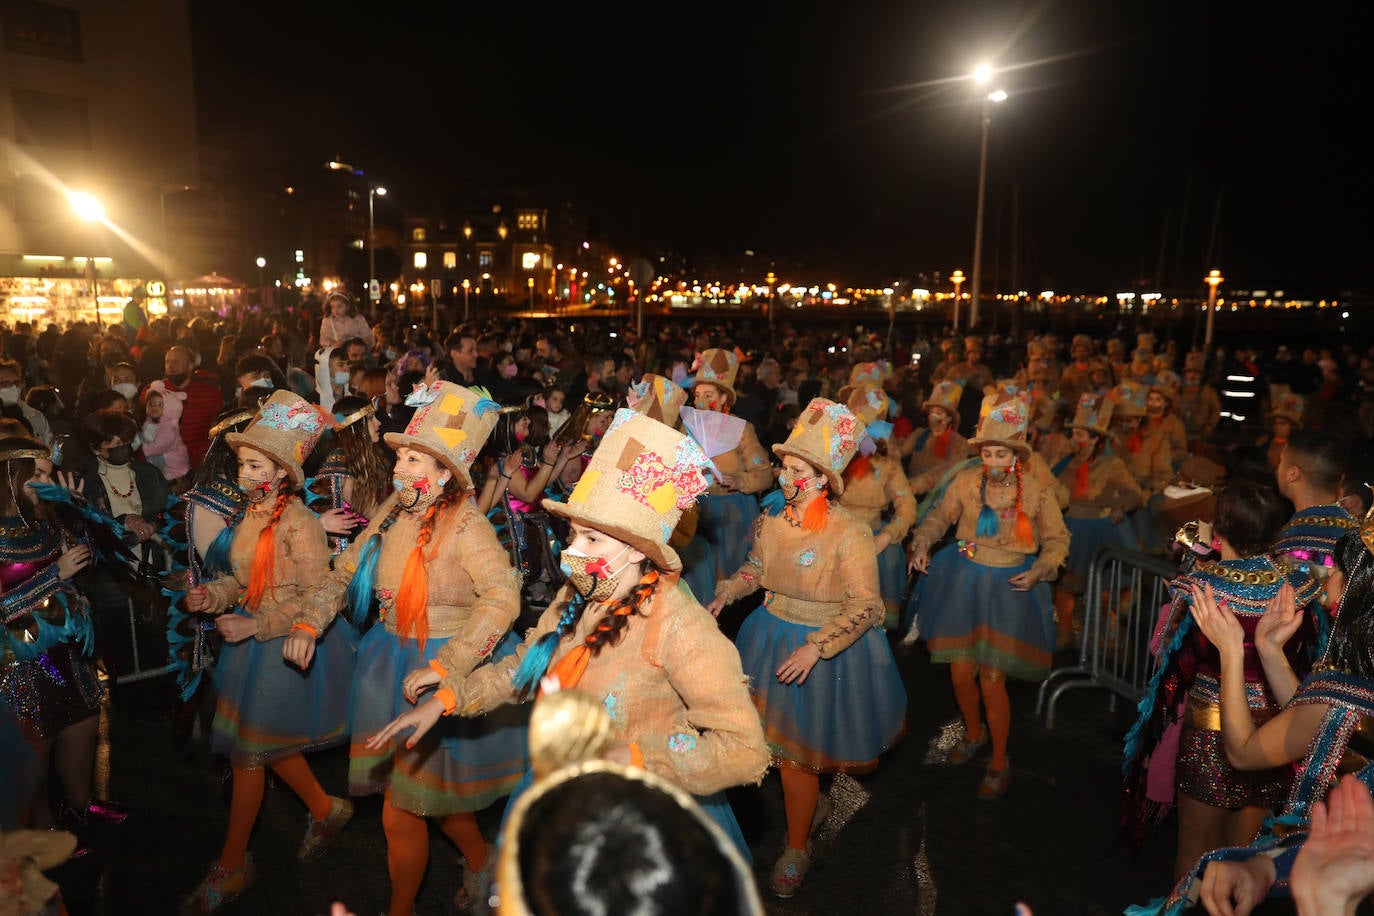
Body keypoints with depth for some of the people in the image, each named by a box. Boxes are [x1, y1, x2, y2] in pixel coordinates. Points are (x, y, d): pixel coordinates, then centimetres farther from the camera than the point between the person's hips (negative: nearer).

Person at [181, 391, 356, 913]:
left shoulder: (298, 522, -21)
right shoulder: (252, 515, 4)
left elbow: (316, 597, -21)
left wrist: (255, 626, -21)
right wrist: (214, 595, -4)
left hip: (283, 645, -8)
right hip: (250, 637, 8)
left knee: (247, 752, 4)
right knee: (268, 744, 18)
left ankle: (232, 866, 22)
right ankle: (324, 808, 40)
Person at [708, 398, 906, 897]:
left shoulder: (850, 533, -21)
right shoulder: (772, 523, -4)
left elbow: (865, 606, -22)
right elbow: (754, 568, 13)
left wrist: (816, 648, -30)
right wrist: (725, 593, -6)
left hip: (830, 646, -5)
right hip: (773, 639, 5)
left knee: (795, 754, 5)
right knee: (779, 739, 14)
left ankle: (797, 848, 31)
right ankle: (813, 802, 46)